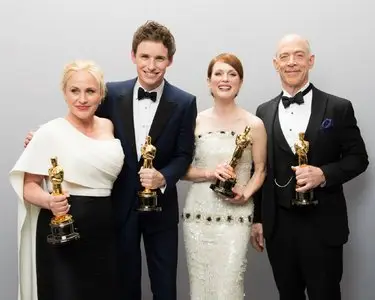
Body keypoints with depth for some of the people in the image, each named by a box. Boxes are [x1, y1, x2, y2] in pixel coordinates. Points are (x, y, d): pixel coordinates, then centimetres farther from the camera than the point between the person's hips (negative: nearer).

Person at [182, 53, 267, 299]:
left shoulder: (254, 124, -2)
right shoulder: (195, 121, 2)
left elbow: (260, 170, 6)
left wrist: (246, 194, -12)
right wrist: (209, 173, -13)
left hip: (236, 215, -1)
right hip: (198, 213, 2)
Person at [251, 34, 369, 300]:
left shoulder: (338, 108, -3)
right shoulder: (264, 112, 6)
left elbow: (358, 158, 0)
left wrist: (324, 174, -19)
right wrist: (257, 218, 9)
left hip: (322, 224, -2)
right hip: (278, 225, 3)